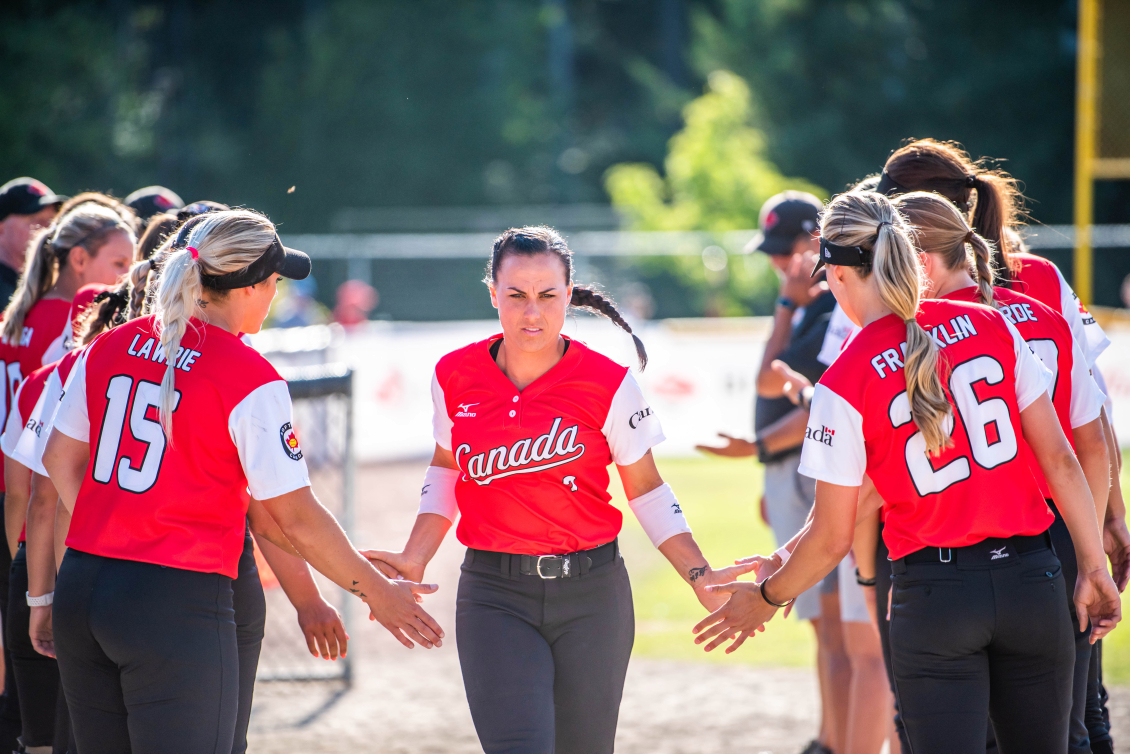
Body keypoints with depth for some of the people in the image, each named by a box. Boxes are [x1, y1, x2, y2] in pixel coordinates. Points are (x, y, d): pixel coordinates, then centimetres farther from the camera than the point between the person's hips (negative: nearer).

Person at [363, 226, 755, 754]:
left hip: (591, 595, 0)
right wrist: (415, 559, 5)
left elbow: (646, 489, 4)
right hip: (494, 597, 0)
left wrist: (698, 573, -6)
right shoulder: (455, 377, 1)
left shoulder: (607, 383, -5)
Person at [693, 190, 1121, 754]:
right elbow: (1059, 461, 2)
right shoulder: (990, 326, 0)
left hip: (932, 598, -3)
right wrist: (1093, 568, 10)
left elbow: (832, 539, -4)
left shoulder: (843, 384, -9)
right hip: (1029, 580, 3)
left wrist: (767, 598, 13)